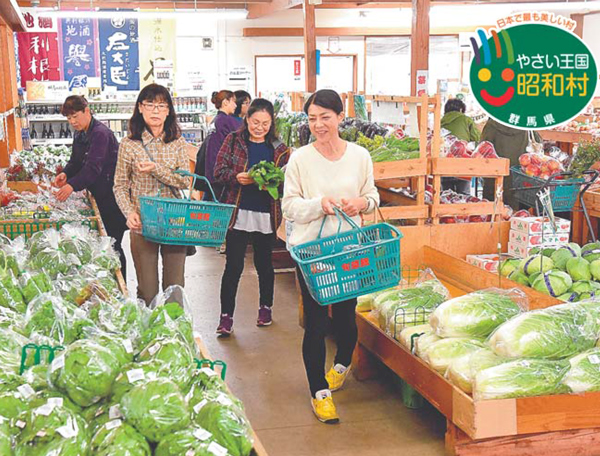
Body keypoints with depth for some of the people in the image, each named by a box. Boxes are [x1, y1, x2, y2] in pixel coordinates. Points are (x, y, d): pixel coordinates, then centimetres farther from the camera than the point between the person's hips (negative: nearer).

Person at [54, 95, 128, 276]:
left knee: (112, 244, -5)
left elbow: (94, 167, -28)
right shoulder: (79, 135, 12)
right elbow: (75, 161, 18)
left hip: (112, 197, -9)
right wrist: (66, 173, -4)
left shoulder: (101, 133, -18)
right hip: (98, 195, 9)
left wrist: (72, 185, -39)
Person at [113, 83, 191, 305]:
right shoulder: (129, 145, -1)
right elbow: (120, 186, 1)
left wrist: (156, 169, -17)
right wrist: (129, 212, -16)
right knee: (148, 291, 4)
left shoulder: (178, 143, 4)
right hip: (143, 226, -2)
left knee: (175, 289, 8)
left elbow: (185, 181, -3)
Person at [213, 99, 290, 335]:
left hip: (267, 216, 2)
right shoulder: (233, 141, 2)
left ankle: (266, 307, 34)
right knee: (233, 266, -2)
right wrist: (237, 177, -20)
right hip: (238, 214, -1)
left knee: (264, 263, 15)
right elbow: (219, 171, -1)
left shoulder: (279, 148, 5)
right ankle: (226, 316, 6)